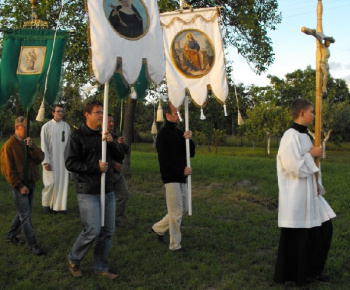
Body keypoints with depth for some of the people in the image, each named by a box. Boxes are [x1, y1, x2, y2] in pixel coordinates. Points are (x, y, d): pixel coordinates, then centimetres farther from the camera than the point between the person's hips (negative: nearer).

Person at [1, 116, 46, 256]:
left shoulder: (29, 142, 9)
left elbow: (40, 158, -2)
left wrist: (32, 147, -18)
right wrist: (20, 186, -15)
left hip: (31, 183, 7)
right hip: (19, 186, -7)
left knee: (23, 213, 16)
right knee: (26, 216, -4)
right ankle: (33, 245, 1)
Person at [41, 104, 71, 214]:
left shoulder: (66, 126, 6)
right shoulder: (47, 126, -4)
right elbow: (43, 145, -5)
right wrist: (46, 161, -10)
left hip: (63, 160, 3)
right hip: (51, 160, -3)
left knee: (62, 182, 4)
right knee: (51, 182, -4)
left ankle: (60, 205, 14)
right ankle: (46, 204, 15)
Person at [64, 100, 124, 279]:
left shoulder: (104, 135, 12)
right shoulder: (77, 137, -6)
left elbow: (119, 157, 10)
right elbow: (70, 163, -13)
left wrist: (111, 142, -8)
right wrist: (96, 166, -17)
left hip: (107, 191, 6)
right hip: (88, 192, -6)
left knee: (108, 231, 8)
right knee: (93, 231, -9)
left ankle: (101, 267, 22)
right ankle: (73, 259, 17)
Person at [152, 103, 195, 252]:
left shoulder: (179, 133, 12)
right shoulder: (163, 135, -12)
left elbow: (191, 153, 10)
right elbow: (164, 161, -17)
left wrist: (189, 139, -7)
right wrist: (182, 170, -16)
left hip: (181, 178, 8)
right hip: (171, 178, -8)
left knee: (183, 209, 16)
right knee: (176, 212, -3)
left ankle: (158, 228, 31)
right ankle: (175, 245, 10)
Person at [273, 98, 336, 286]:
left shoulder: (304, 135, 12)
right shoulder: (291, 136, -17)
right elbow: (293, 166, -23)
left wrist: (317, 184, 5)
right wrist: (311, 154, -12)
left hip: (309, 193, 10)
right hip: (295, 196, -10)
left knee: (325, 229, 14)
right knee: (296, 238, 2)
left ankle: (312, 271, 28)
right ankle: (295, 275, 19)